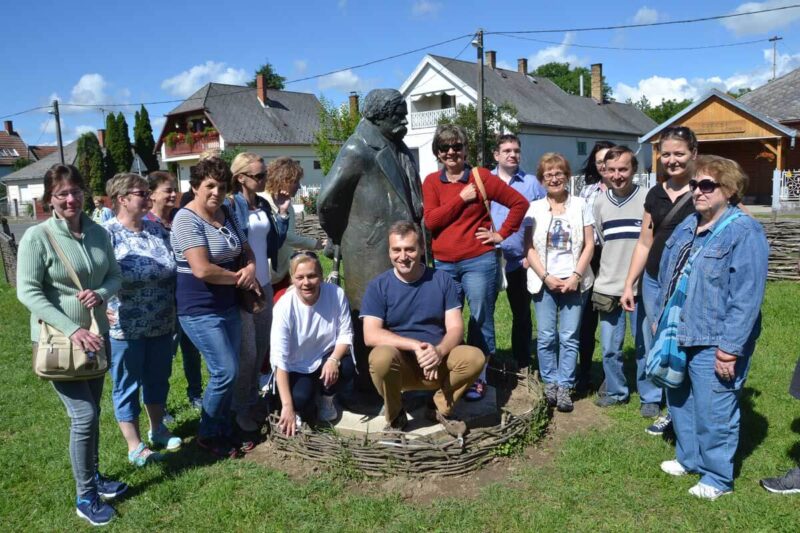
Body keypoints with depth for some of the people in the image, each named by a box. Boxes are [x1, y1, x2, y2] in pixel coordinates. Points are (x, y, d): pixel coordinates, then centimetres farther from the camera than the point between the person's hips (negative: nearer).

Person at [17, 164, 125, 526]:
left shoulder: (98, 234, 0)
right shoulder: (37, 237, -14)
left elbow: (115, 276, 8)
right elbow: (28, 293, -17)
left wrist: (101, 293, -15)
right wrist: (72, 329, -24)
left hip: (96, 334, 5)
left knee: (92, 411, 17)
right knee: (84, 415, -6)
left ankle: (94, 476, 37)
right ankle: (85, 498, 12)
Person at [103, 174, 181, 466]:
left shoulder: (157, 229, 6)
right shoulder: (106, 234, -13)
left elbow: (175, 270, 13)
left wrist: (175, 308, 10)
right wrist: (102, 310, -22)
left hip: (162, 324, 6)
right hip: (125, 327, -6)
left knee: (158, 377, 19)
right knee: (127, 385, 9)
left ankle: (157, 428, 39)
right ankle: (134, 446, 23)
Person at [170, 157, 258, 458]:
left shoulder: (226, 215, 9)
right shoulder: (187, 219, -15)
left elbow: (246, 250, 18)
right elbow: (202, 269, -24)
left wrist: (251, 268, -5)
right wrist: (238, 277, -10)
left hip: (228, 306, 8)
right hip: (199, 310, -8)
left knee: (228, 372, 11)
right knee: (225, 372, -8)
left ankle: (223, 432, 27)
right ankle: (207, 435, 14)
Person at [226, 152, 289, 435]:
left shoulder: (264, 205, 9)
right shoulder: (229, 206, -11)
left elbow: (275, 243, 9)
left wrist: (283, 212, 1)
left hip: (264, 284, 7)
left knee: (262, 347, 13)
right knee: (247, 352, -2)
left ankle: (252, 401, 30)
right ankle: (240, 409, 15)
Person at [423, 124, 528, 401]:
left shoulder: (481, 177, -1)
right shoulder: (432, 182, 6)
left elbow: (519, 202, 2)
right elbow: (430, 221, -7)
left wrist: (501, 234, -2)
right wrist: (461, 198, -11)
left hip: (479, 262, -3)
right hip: (443, 264, 3)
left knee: (480, 320, 3)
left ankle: (479, 378, 16)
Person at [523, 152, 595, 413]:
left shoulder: (579, 205, 4)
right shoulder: (535, 208, 5)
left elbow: (589, 245, 1)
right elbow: (529, 248, 2)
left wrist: (575, 277, -9)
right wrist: (546, 277, -8)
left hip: (573, 281, 0)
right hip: (544, 281, 1)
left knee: (569, 337, 0)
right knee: (546, 337, 3)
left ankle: (565, 386, 10)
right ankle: (550, 383, 17)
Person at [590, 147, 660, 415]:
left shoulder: (648, 200, -7)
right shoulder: (600, 204, 5)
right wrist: (607, 273, 11)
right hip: (608, 287, 4)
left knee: (645, 346, 6)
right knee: (610, 347, 10)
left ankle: (650, 397, 23)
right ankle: (615, 391, 29)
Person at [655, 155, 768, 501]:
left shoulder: (744, 233, -16)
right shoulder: (687, 227, 9)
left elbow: (747, 297, -20)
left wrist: (729, 349, -21)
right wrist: (661, 318, 16)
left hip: (713, 342, -8)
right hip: (678, 335, 8)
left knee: (713, 410, 3)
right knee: (679, 400, 20)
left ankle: (718, 477, 24)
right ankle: (689, 457, 41)